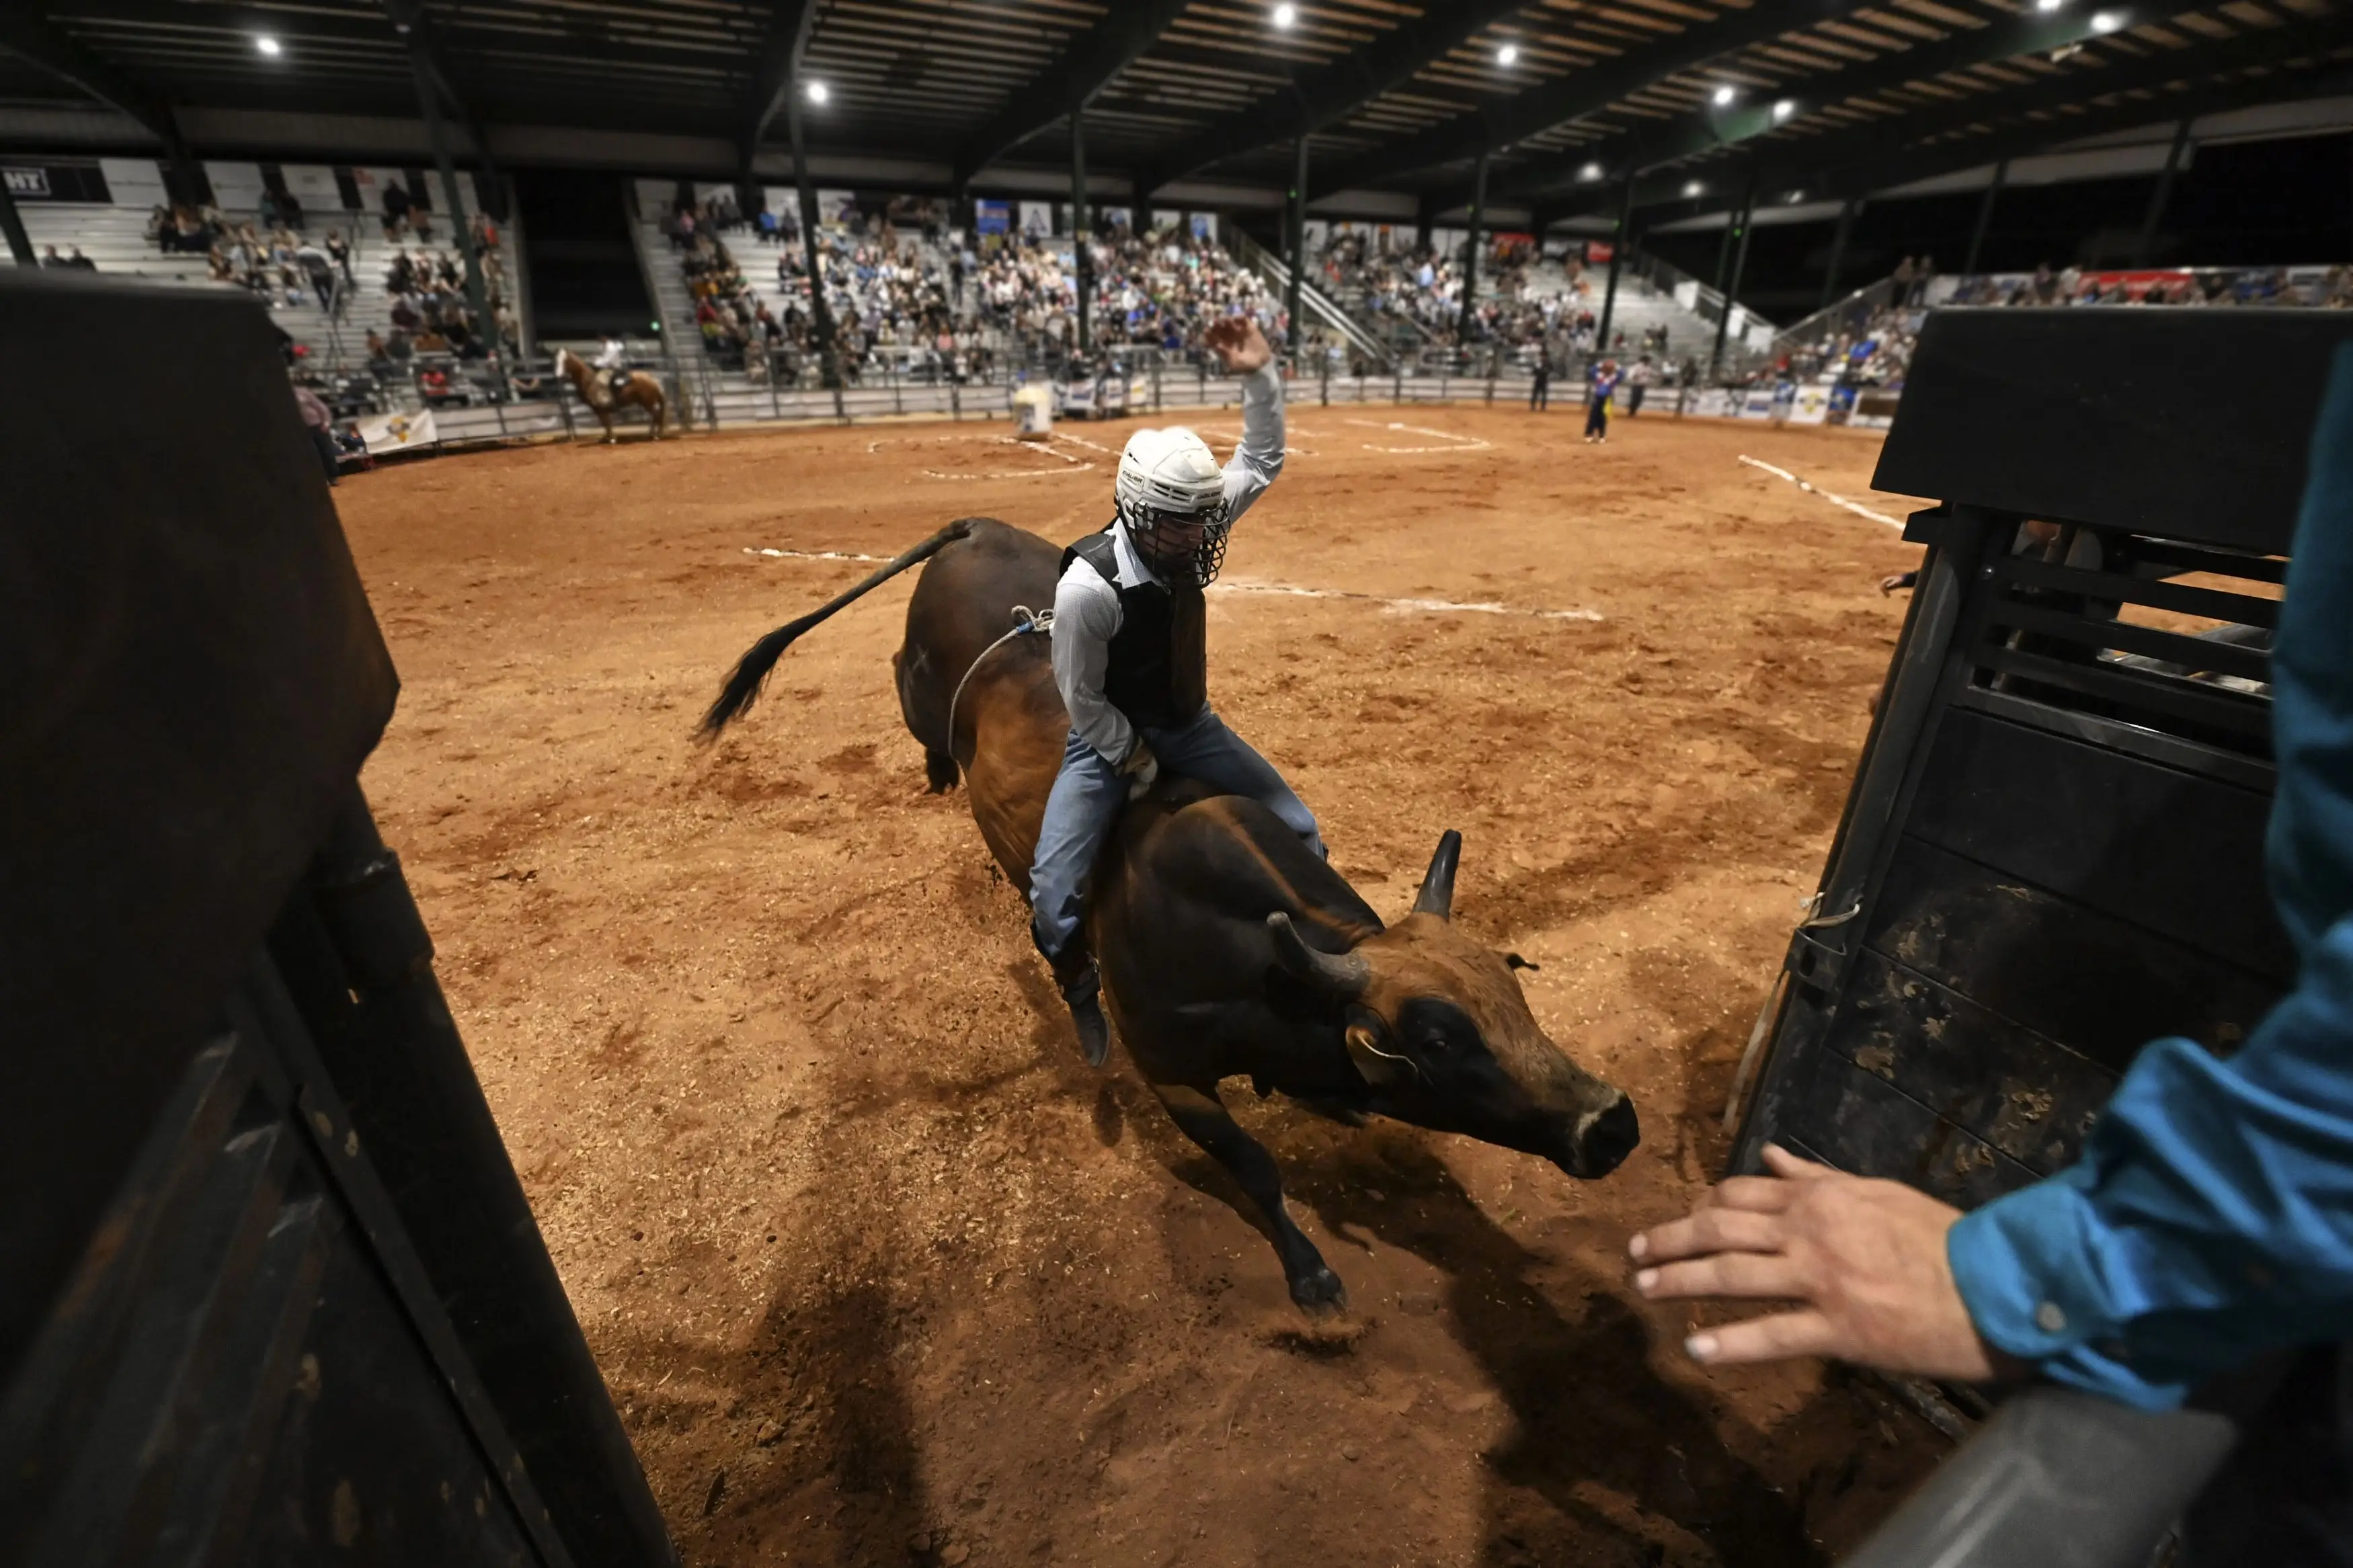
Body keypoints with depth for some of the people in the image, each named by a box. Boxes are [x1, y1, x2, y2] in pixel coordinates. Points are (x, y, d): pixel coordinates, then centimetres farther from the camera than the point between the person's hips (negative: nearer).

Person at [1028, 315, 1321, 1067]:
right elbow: (1082, 699, -20)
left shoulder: (1189, 531, -13)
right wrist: (1138, 761, -12)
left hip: (1189, 726, 5)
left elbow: (1261, 462, -1)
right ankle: (1082, 991, 18)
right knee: (1052, 892, -16)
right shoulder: (1088, 584, -30)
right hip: (1109, 738, -5)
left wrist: (1259, 375, -13)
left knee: (1300, 833, 4)